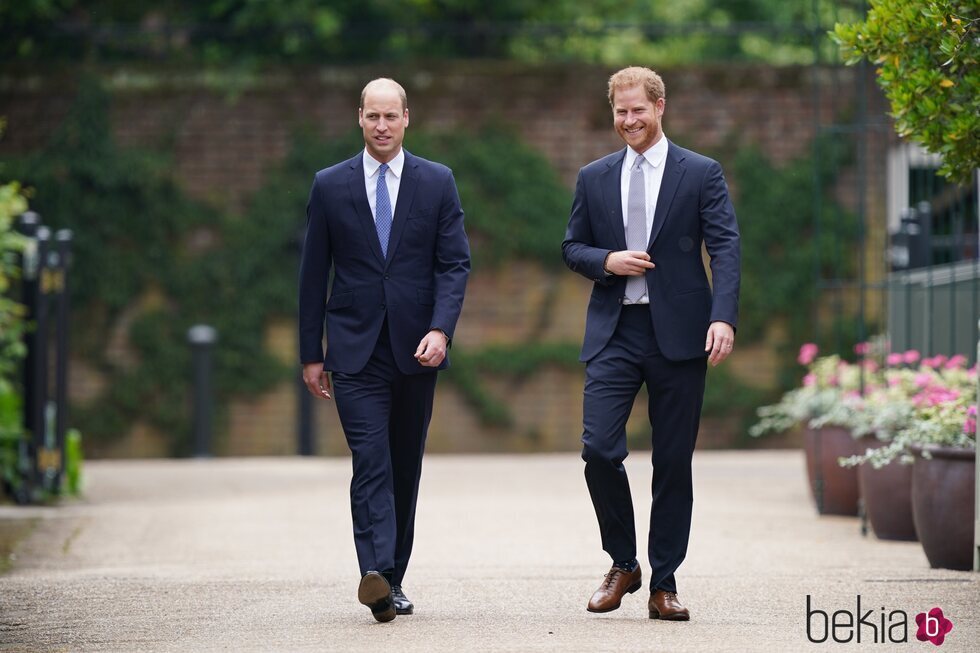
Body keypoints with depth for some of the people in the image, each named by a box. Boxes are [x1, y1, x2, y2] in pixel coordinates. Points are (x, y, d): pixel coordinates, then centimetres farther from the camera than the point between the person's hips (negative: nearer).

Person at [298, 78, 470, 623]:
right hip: (356, 350, -2)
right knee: (371, 464, -15)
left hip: (416, 350, 2)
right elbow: (314, 273, 7)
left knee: (406, 468, 8)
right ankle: (376, 575, -27)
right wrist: (311, 353, 4)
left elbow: (456, 264, 1)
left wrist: (441, 329, -15)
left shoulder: (438, 183, 5)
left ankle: (393, 579, 17)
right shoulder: (331, 185, 4)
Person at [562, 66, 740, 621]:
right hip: (613, 331, 2)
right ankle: (623, 564, 9)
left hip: (678, 332, -2)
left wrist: (724, 318, -18)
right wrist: (606, 261, -7)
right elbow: (573, 247, 17)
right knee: (599, 449, -11)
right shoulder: (594, 178, 12)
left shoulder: (701, 174, 3)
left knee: (674, 463, 2)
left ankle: (664, 585, 11)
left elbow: (726, 248, -4)